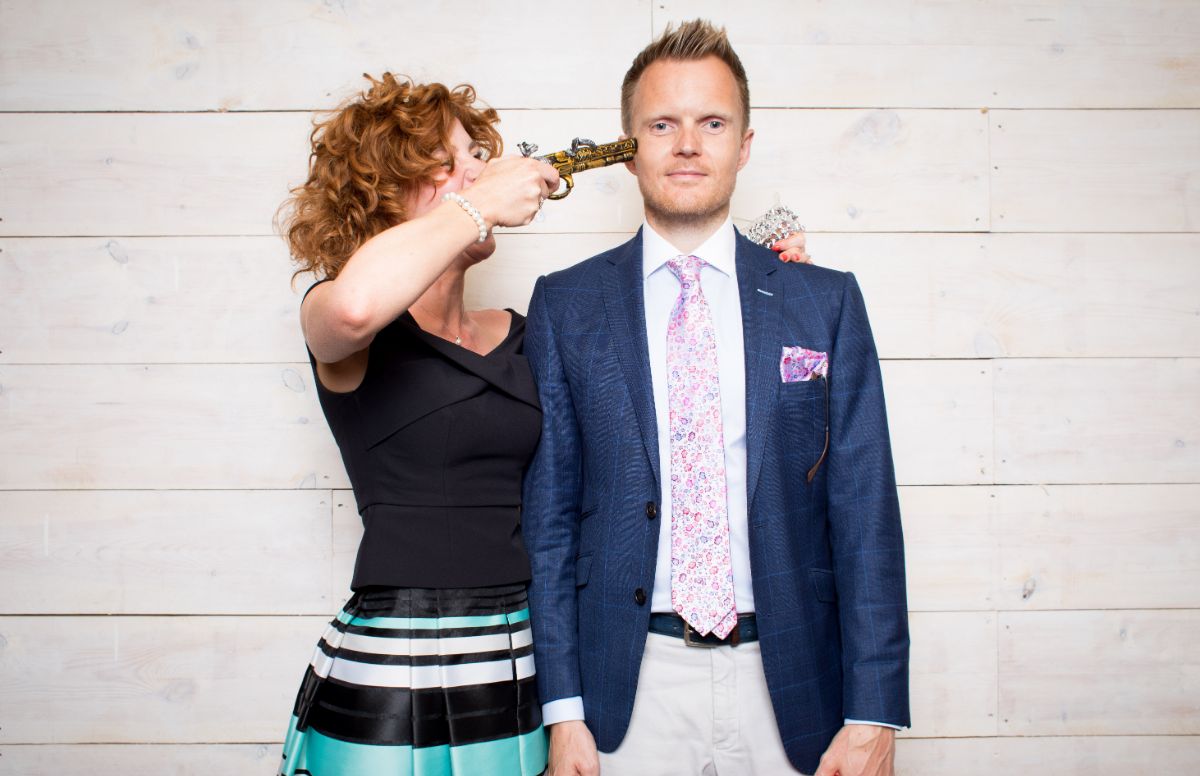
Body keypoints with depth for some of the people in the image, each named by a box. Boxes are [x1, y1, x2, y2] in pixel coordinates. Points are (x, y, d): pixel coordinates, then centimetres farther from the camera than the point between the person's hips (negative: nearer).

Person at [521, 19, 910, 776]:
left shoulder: (826, 302, 2)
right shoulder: (566, 306, 2)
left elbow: (864, 511, 0)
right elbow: (548, 515, 1)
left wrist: (873, 713, -5)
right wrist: (564, 710, -4)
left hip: (788, 689, 1)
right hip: (631, 686, 0)